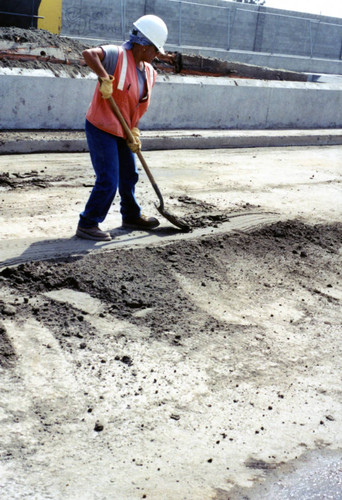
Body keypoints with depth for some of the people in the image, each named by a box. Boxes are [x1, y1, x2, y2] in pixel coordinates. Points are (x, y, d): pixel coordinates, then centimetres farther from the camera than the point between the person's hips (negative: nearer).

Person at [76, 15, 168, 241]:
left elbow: (139, 106, 8)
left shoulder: (149, 72, 5)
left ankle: (131, 216, 41)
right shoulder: (117, 56, -18)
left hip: (122, 131, 9)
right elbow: (89, 54, -34)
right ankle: (87, 225, 0)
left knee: (129, 175, 21)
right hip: (101, 128, -9)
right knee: (108, 181, -11)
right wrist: (105, 78, -39)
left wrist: (134, 132, -2)